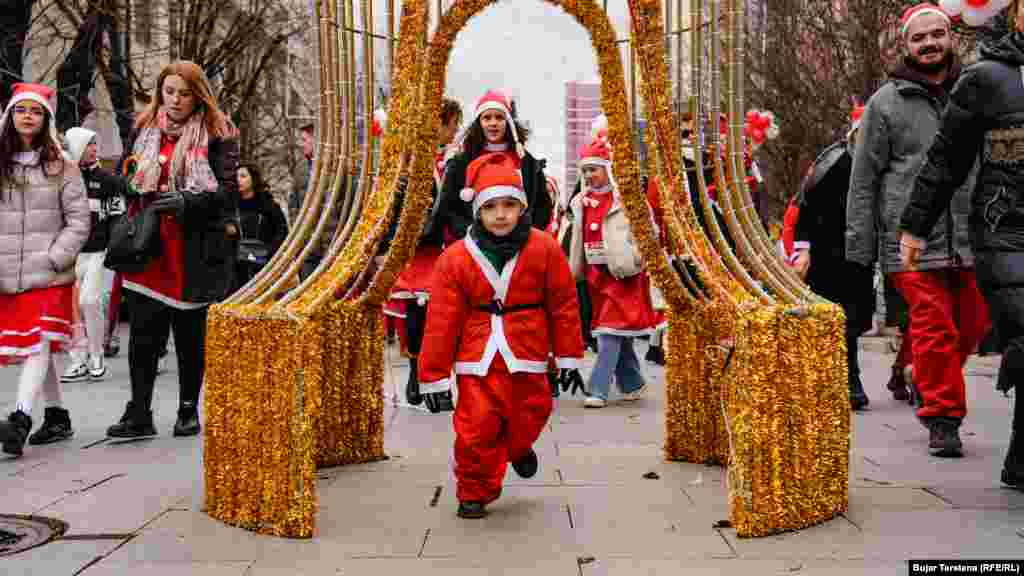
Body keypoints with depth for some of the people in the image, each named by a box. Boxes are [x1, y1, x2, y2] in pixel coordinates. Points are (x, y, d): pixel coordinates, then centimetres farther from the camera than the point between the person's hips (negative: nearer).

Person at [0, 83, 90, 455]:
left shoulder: (61, 167, 0)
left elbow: (79, 221, -3)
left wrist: (52, 258, -12)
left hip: (50, 275, -4)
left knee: (40, 343, -12)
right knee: (34, 347, 9)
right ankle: (57, 416, 20)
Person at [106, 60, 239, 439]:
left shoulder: (216, 135, -2)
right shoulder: (144, 130, 11)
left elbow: (228, 190, -8)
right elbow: (126, 180, 22)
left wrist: (186, 202, -21)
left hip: (195, 250, -3)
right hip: (149, 248, 3)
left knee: (191, 334, 8)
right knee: (143, 332, -2)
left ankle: (188, 409, 21)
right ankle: (138, 413, 3)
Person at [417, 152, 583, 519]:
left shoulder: (544, 248, -5)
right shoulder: (456, 258, -6)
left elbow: (563, 303, 3)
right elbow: (441, 320, -4)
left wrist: (569, 356, 6)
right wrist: (433, 377, -3)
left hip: (527, 358, 1)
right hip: (477, 361, -1)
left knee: (528, 417, 15)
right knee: (477, 429, -4)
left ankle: (518, 448, 52)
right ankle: (473, 493, 20)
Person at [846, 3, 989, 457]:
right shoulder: (886, 102, 3)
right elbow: (864, 179, 3)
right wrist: (859, 246, -1)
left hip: (970, 240, 4)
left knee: (972, 324, 11)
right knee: (934, 329, -3)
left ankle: (924, 384, 36)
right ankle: (942, 416, 11)